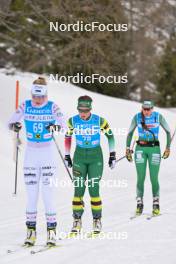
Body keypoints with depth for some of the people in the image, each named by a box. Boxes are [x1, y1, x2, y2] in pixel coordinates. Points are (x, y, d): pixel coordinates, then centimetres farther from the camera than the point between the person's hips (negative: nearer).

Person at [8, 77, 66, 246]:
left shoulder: (52, 107, -5)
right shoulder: (25, 106, 1)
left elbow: (64, 125, -14)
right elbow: (11, 122, -2)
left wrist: (56, 126, -36)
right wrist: (14, 125, -25)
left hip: (48, 153, -2)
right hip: (31, 153, 2)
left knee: (48, 192, -7)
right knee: (31, 193, 1)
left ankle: (51, 230, 0)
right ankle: (31, 230, 7)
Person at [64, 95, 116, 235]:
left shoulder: (99, 121, -10)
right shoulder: (73, 121, -5)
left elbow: (110, 135, 3)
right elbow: (67, 137, 11)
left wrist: (112, 155, 3)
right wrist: (67, 156, 13)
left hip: (96, 157, -2)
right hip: (79, 157, 2)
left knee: (94, 190, -6)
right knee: (78, 189, -4)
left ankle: (97, 220, 7)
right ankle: (77, 221, 5)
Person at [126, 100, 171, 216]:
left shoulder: (158, 116, -6)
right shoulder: (137, 117, -3)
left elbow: (168, 131, 4)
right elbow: (130, 133, 8)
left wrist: (168, 148, 1)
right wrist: (128, 148, 3)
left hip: (154, 149, -1)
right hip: (140, 148, 1)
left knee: (154, 178, -3)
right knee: (140, 177, -3)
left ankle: (156, 205, 9)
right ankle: (139, 204, 5)